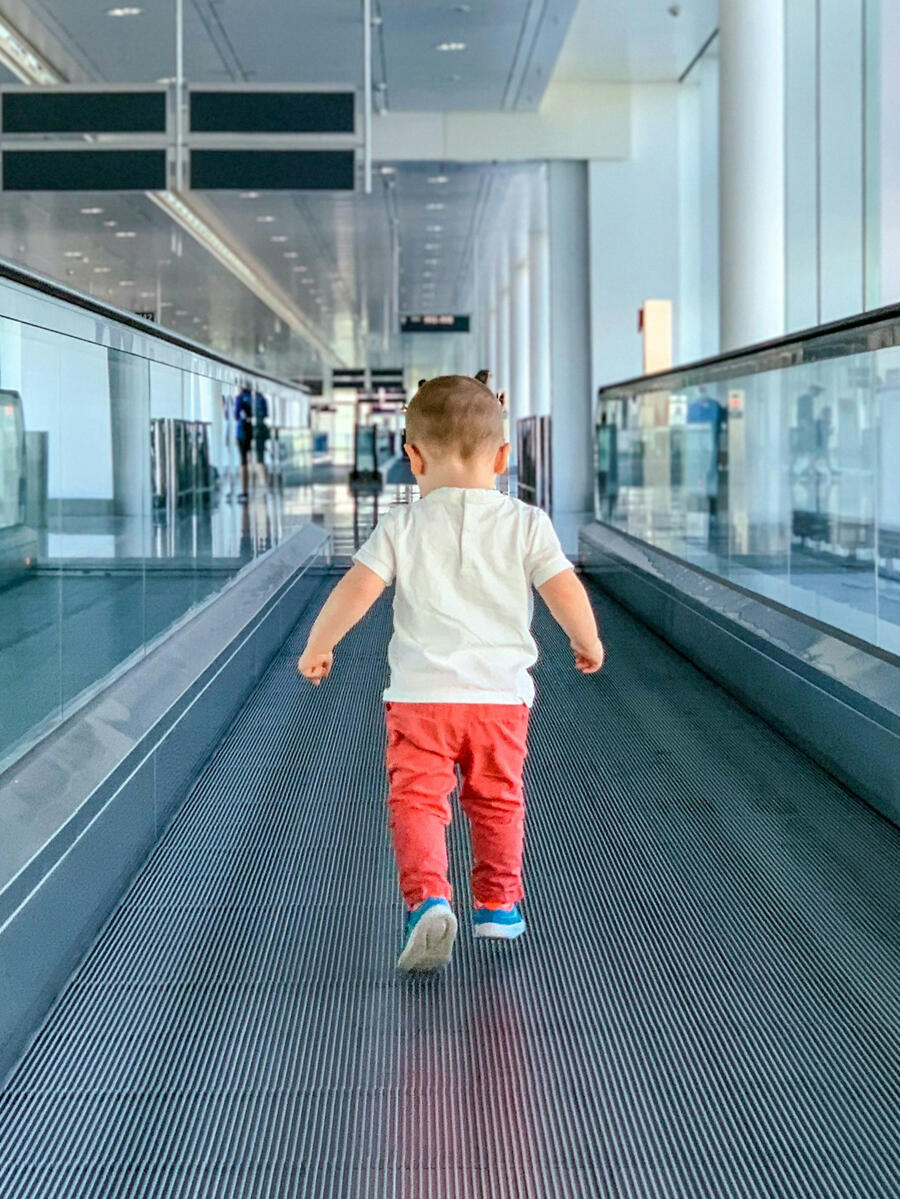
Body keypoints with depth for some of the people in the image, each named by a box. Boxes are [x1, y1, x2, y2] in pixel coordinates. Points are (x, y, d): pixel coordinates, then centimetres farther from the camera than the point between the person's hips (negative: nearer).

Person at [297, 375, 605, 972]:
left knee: (417, 800, 0)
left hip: (421, 694, -2)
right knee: (497, 800, 19)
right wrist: (588, 642, 15)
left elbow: (357, 590, -6)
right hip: (502, 693, 2)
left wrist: (318, 646, 7)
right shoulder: (526, 524, 1)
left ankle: (428, 899, -20)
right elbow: (565, 592, -4)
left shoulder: (402, 526, 0)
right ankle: (498, 905, 28)